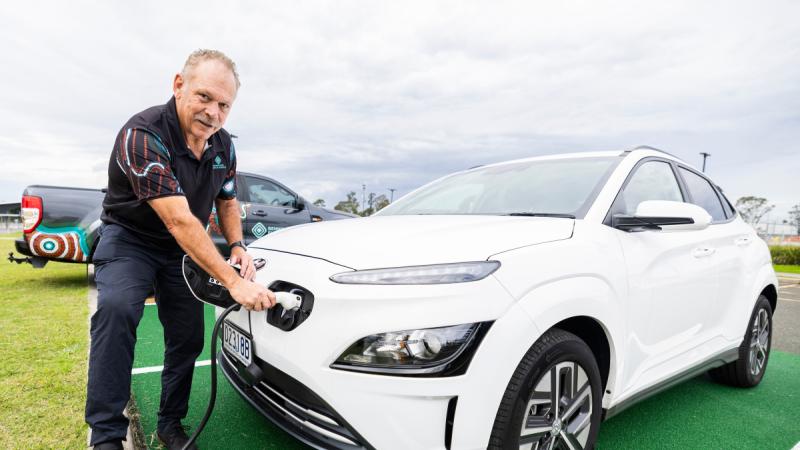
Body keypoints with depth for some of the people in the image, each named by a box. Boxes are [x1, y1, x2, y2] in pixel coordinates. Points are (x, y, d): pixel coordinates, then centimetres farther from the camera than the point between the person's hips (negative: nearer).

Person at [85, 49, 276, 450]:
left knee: (188, 337, 3)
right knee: (117, 309, -32)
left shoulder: (223, 146, -7)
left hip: (183, 249, 6)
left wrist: (237, 245, -12)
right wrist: (234, 282, -40)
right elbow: (179, 221, -36)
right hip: (129, 238, -5)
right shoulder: (143, 134, -28)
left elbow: (227, 202, 8)